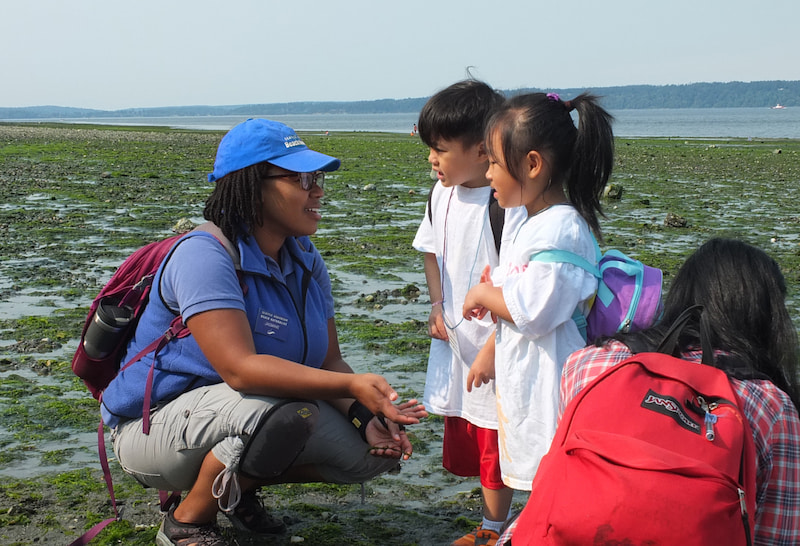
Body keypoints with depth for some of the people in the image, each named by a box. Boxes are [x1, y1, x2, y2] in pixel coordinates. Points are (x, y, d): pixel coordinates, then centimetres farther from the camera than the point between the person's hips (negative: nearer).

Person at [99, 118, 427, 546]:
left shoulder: (305, 260, 1)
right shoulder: (204, 255, -25)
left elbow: (328, 360, 0)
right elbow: (239, 368, -36)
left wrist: (366, 417, -20)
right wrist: (351, 386, -41)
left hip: (240, 414, 8)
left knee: (374, 450, -5)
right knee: (285, 412, -36)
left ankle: (236, 488, 14)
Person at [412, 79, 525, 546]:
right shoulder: (442, 194, 4)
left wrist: (492, 349, -20)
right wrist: (437, 305, 8)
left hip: (493, 346, -9)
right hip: (453, 340, 9)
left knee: (494, 446, 4)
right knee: (463, 445, 19)